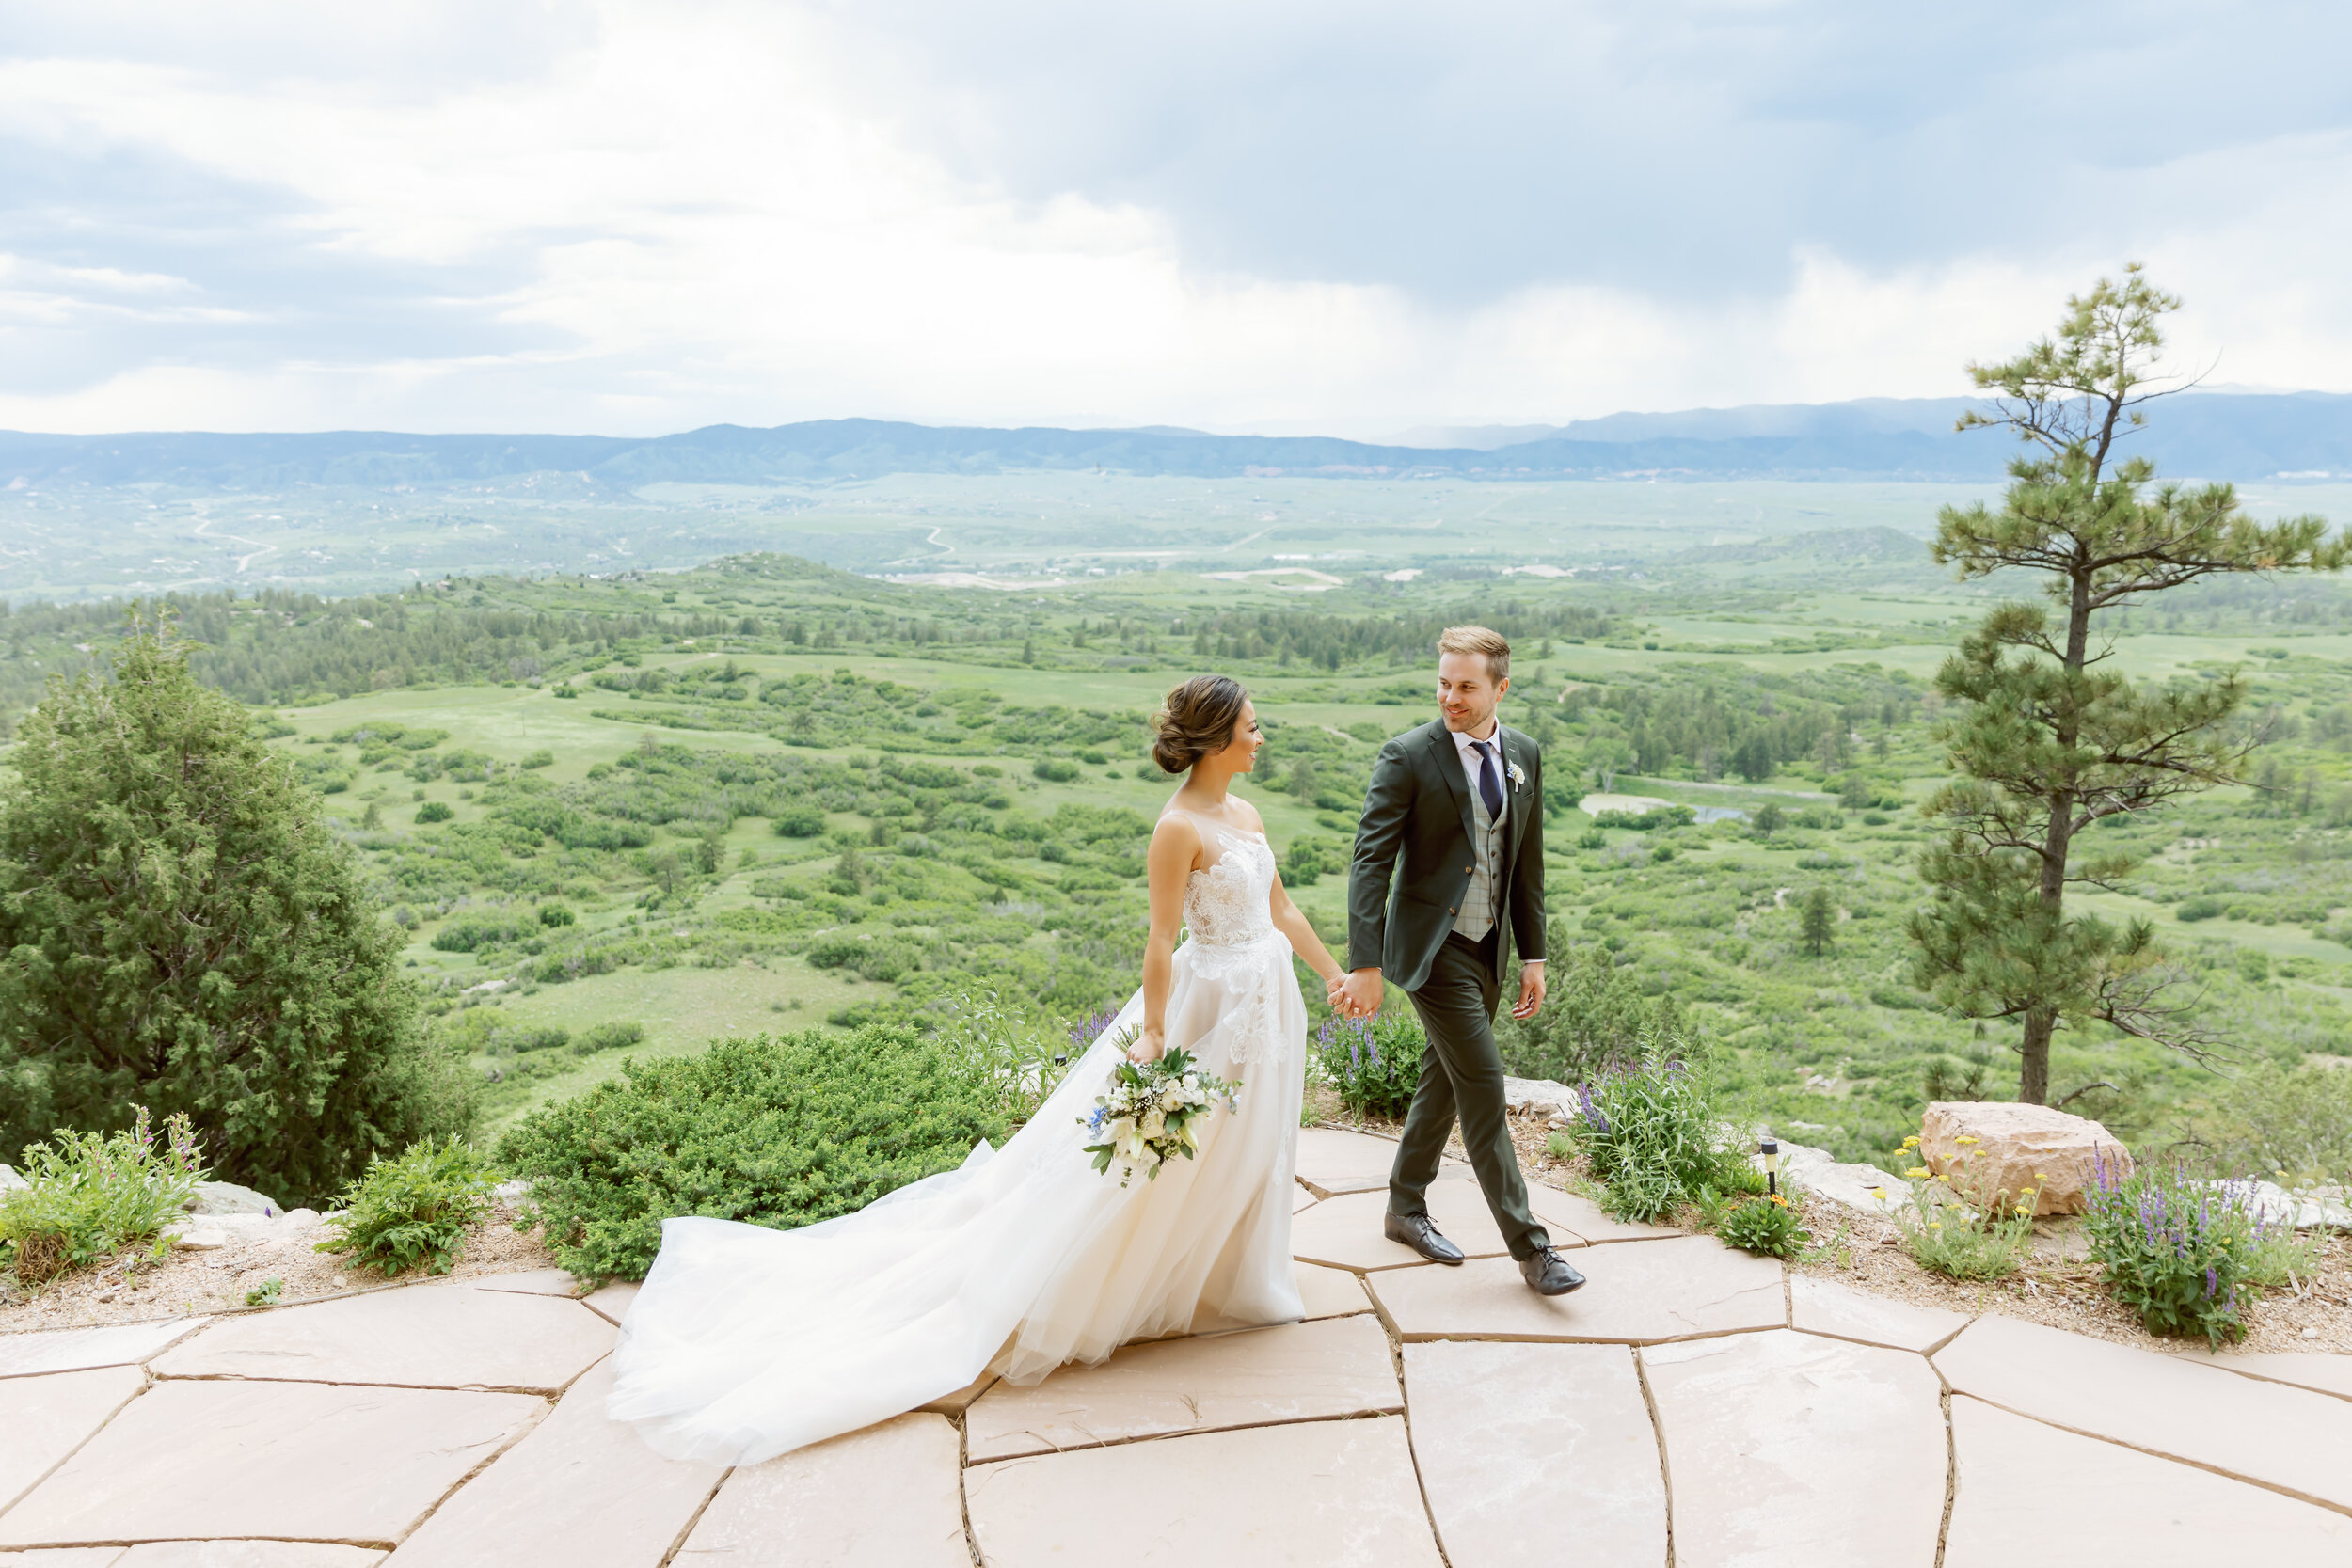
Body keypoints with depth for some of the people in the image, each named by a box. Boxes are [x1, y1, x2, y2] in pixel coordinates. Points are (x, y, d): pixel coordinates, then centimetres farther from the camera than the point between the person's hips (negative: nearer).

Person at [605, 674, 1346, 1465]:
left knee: (1241, 1153, 20)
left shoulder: (1246, 815, 6)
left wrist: (1335, 975, 18)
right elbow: (1161, 943, -21)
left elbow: (1282, 909, 15)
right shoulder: (1178, 827, -20)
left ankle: (1225, 1280, 40)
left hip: (1268, 1005, 8)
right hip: (1210, 1005, -8)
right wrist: (1153, 1036, -21)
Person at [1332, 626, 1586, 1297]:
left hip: (1488, 946, 6)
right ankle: (1528, 1245, 4)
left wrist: (1532, 955, 10)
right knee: (1483, 1084, -6)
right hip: (1431, 946, -6)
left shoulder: (1524, 755, 4)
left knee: (1444, 1079, 16)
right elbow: (1371, 862, -16)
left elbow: (1527, 860, 11)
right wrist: (1365, 966, -21)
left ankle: (1405, 1209, 34)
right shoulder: (1407, 756, -14)